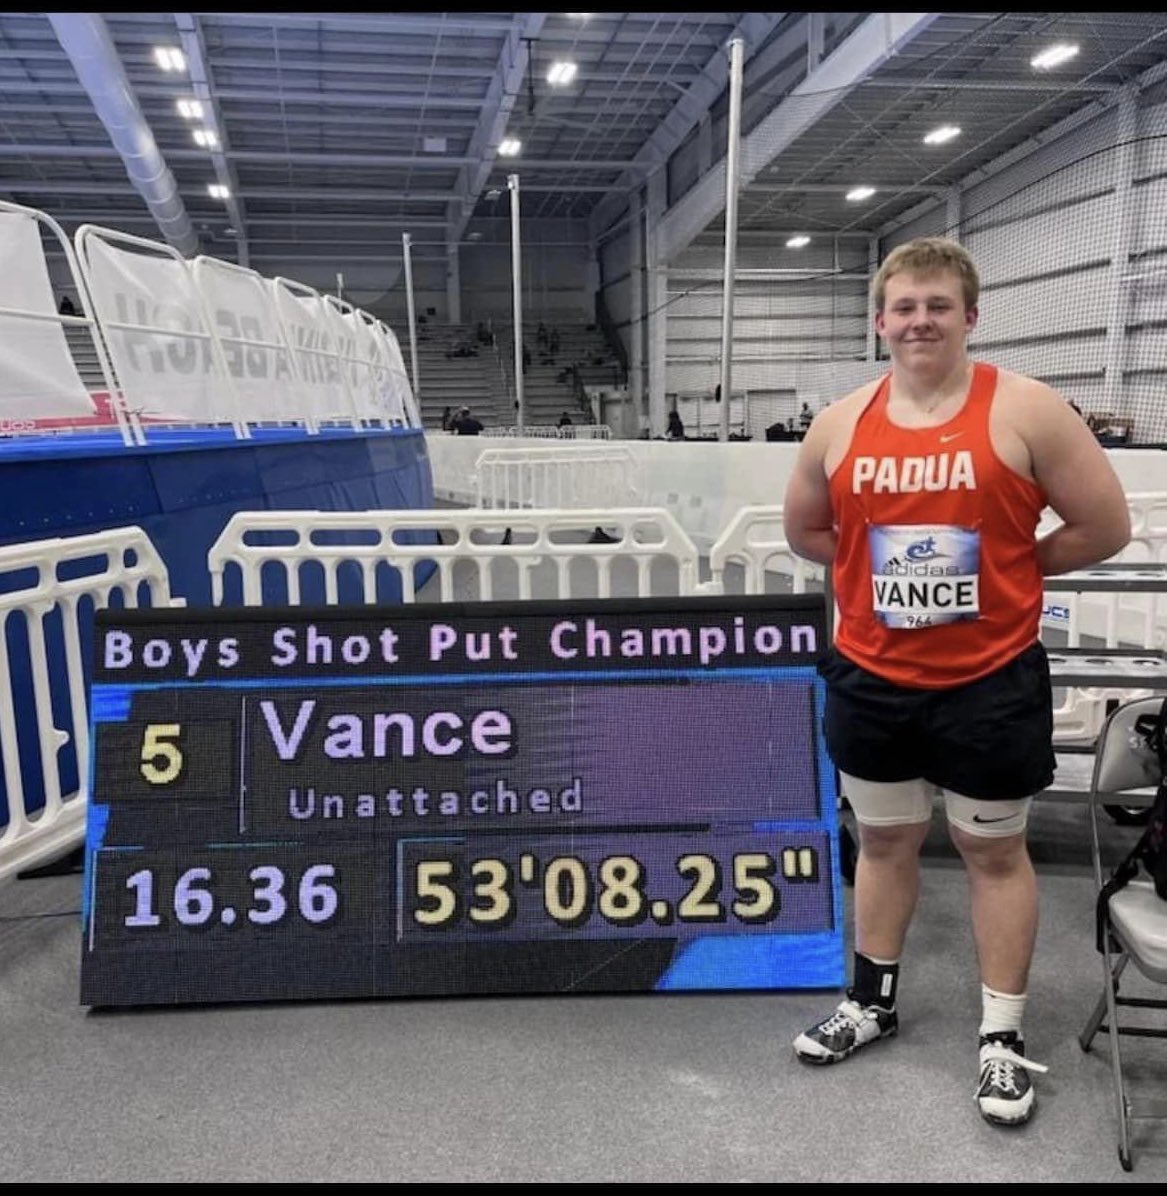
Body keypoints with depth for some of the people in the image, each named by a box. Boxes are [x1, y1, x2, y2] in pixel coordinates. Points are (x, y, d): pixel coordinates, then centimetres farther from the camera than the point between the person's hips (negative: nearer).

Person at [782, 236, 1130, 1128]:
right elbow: (804, 530, 15)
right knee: (884, 840, 17)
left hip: (991, 680, -3)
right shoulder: (841, 424, 1)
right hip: (871, 677, 4)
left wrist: (1007, 569, -1)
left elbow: (1105, 527, -6)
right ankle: (874, 1001, 36)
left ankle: (1003, 1037, 26)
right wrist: (880, 565, 5)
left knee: (994, 851, 10)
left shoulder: (1025, 411, -10)